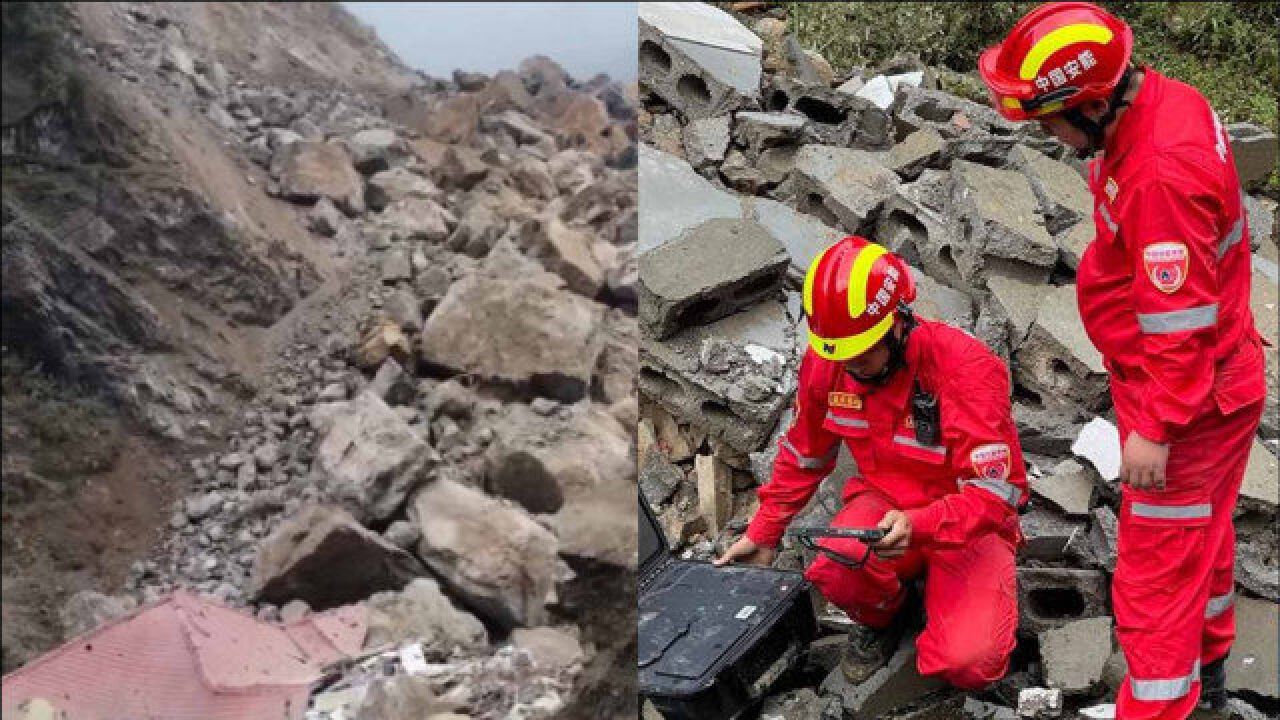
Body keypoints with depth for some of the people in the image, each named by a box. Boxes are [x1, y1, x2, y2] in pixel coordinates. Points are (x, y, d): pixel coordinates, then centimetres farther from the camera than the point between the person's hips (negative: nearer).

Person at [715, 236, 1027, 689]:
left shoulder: (964, 368, -26)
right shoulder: (825, 362, -11)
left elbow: (994, 493, -28)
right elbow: (804, 455, 8)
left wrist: (919, 526, -45)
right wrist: (763, 533, 8)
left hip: (966, 517, -3)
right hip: (884, 499, 4)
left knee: (968, 664, -25)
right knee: (835, 570, -32)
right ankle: (879, 618, 6)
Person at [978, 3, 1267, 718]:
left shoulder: (1159, 174, -33)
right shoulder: (1163, 97, -3)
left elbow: (1179, 320, -29)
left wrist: (1154, 431, -22)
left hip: (1187, 401, -10)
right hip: (1224, 375, 10)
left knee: (1157, 572, 2)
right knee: (1203, 526, 27)